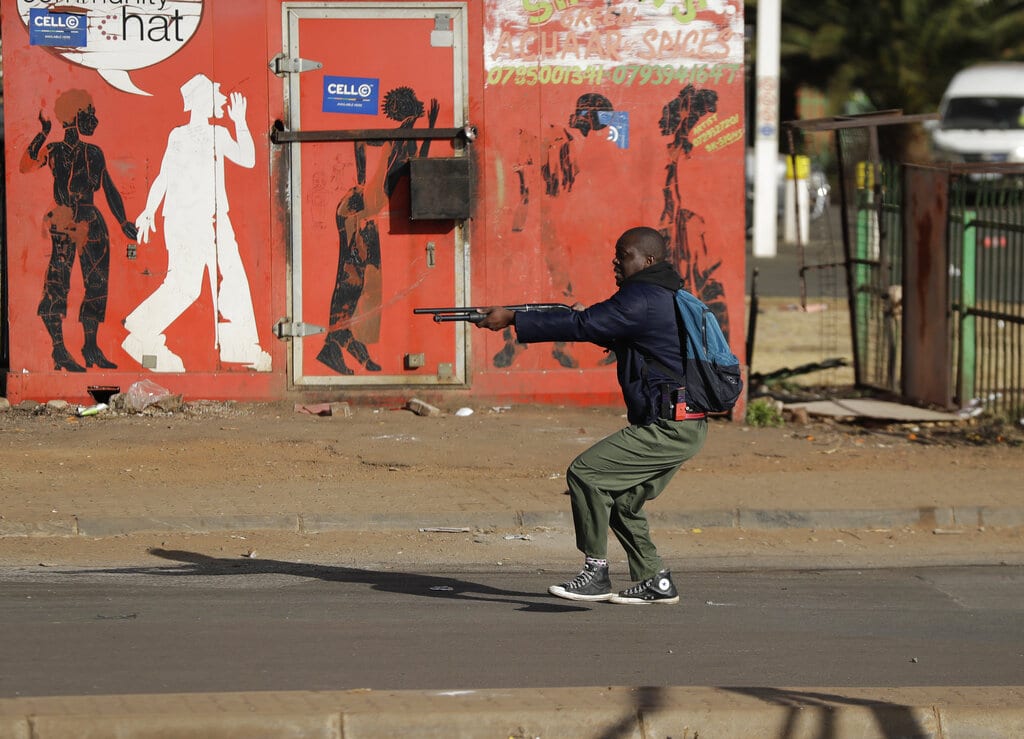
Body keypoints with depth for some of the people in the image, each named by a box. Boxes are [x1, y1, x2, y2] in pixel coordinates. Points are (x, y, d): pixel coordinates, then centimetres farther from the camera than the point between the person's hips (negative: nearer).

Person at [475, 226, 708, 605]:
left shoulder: (643, 300, -15)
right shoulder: (662, 297, 18)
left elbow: (582, 326, -18)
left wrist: (512, 320, -14)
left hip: (669, 430, -11)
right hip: (678, 429, 11)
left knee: (586, 473, -13)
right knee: (622, 500, 16)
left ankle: (595, 573, -11)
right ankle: (656, 583, 19)